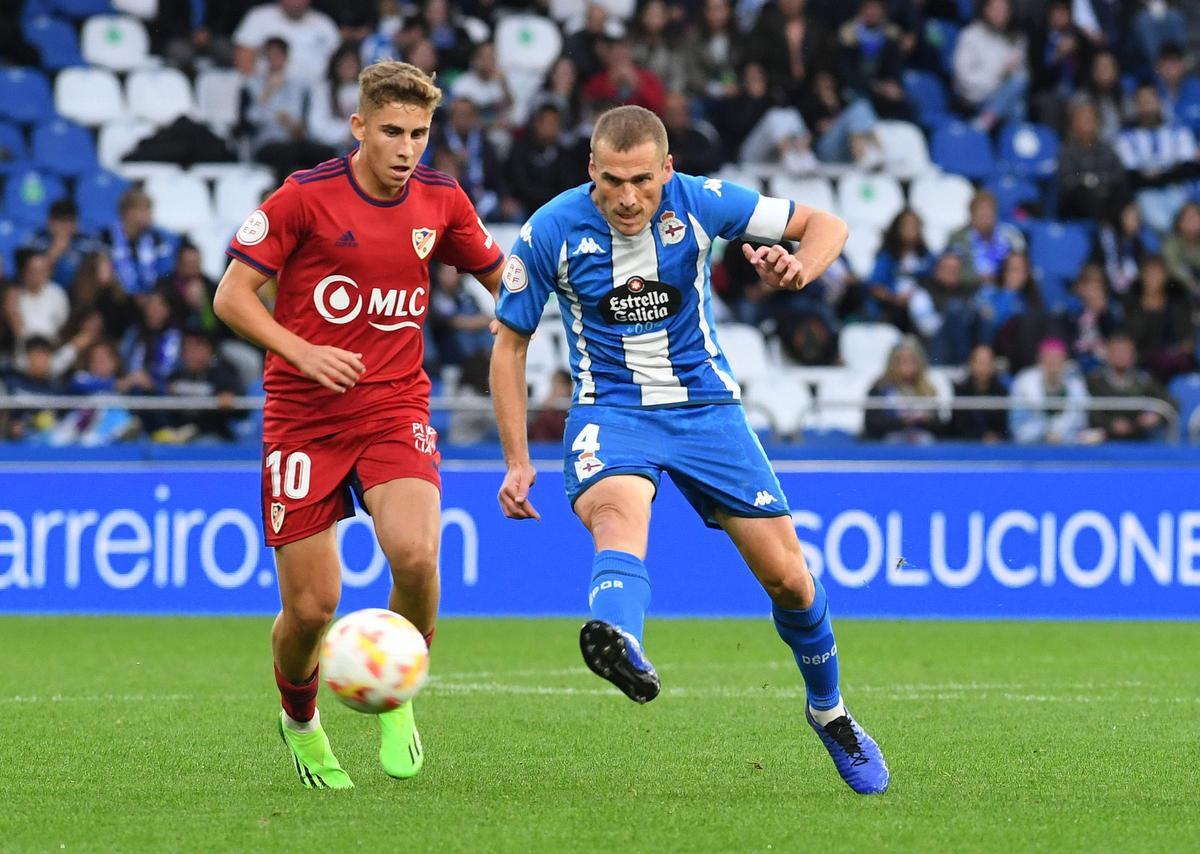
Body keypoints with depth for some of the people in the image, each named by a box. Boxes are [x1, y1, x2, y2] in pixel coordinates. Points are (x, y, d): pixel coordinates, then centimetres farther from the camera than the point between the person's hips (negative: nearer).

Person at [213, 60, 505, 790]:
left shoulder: (442, 201, 2)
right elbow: (232, 296, -5)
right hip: (305, 419, -2)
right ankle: (300, 721, 29)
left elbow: (501, 275, 18)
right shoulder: (306, 197, -9)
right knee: (311, 607, -4)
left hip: (396, 408, 2)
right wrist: (302, 352, -19)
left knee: (414, 553, -26)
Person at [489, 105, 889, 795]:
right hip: (611, 411, -2)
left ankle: (829, 710, 29)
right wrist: (519, 462, -5)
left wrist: (801, 267, -26)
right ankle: (622, 646, -69)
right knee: (618, 512, -37)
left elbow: (825, 224, -2)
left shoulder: (701, 203, -11)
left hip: (705, 406, 2)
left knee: (787, 576, 1)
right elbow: (511, 343, 0)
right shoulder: (551, 232, -12)